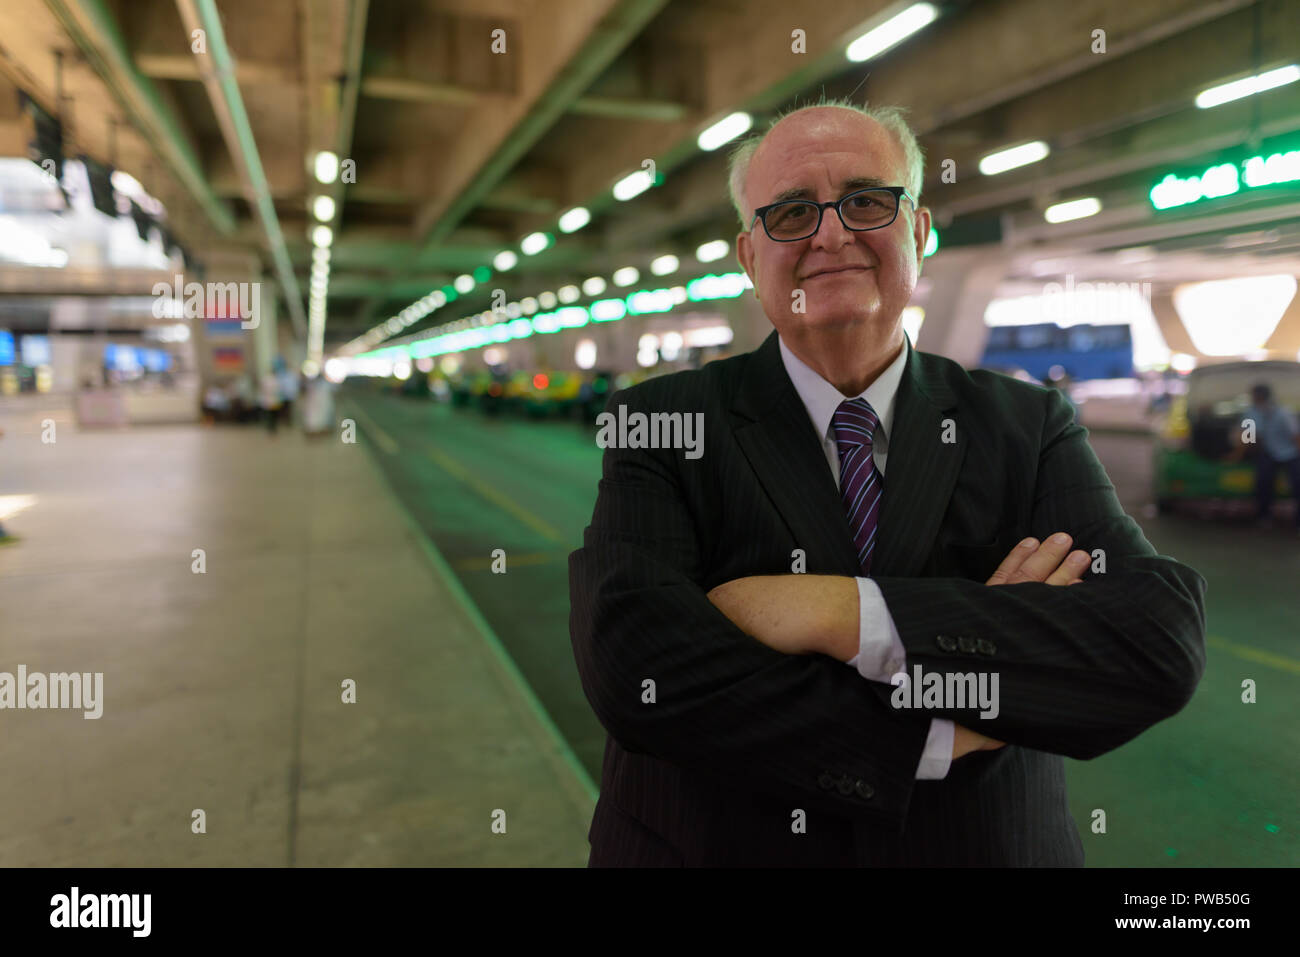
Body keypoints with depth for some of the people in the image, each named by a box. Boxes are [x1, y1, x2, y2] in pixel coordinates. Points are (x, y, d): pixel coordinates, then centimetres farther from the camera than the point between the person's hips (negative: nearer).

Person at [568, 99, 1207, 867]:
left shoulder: (1028, 429, -8)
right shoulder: (659, 425, -13)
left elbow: (1165, 641, -22)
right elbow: (632, 667, -28)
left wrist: (845, 614, -31)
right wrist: (941, 731, -26)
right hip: (712, 848, -1)